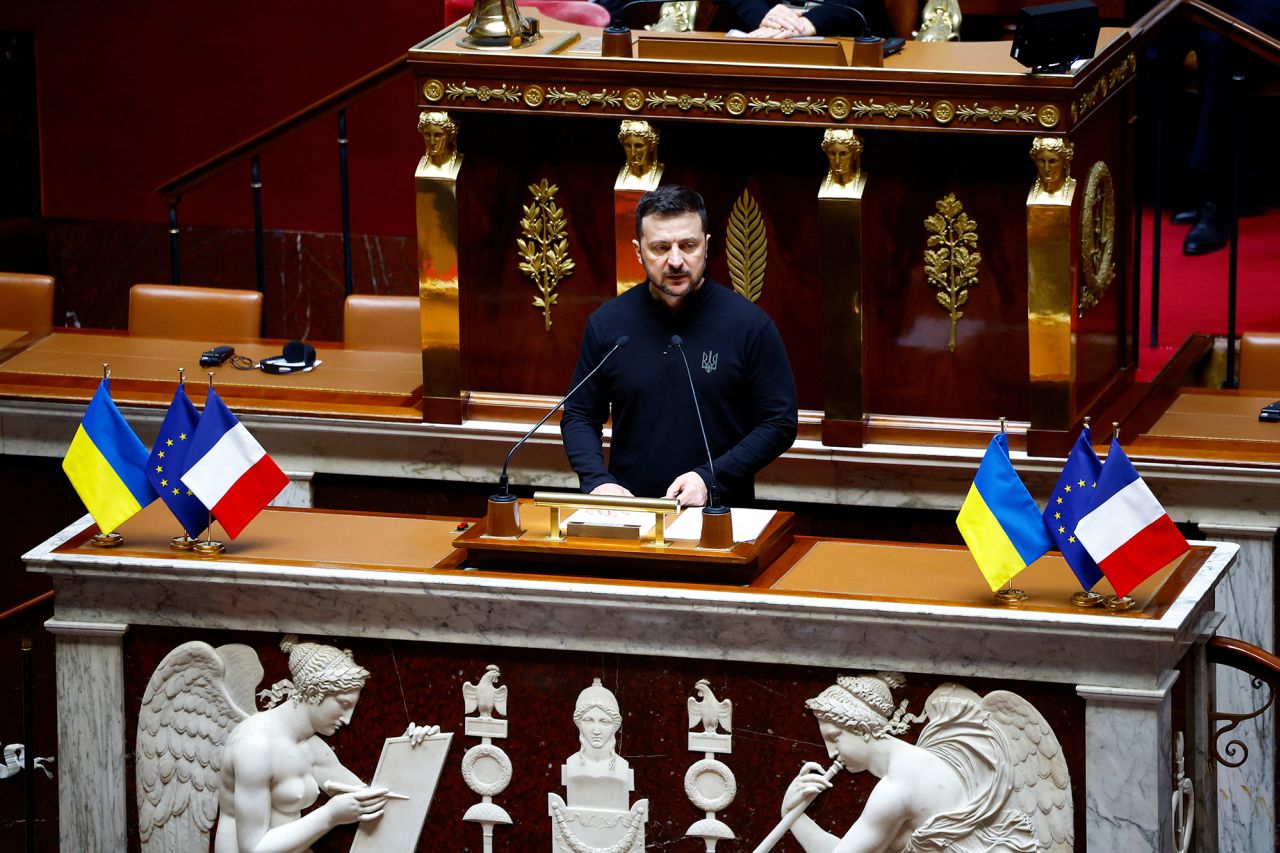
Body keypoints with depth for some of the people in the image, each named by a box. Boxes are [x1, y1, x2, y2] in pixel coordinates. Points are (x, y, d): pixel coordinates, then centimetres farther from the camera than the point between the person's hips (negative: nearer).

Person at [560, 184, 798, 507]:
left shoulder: (750, 324, -1)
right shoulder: (606, 323, 7)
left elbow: (779, 424, 1)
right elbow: (578, 417, 14)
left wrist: (711, 478, -10)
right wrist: (597, 480, -5)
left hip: (719, 515, -2)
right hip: (629, 514, 2)